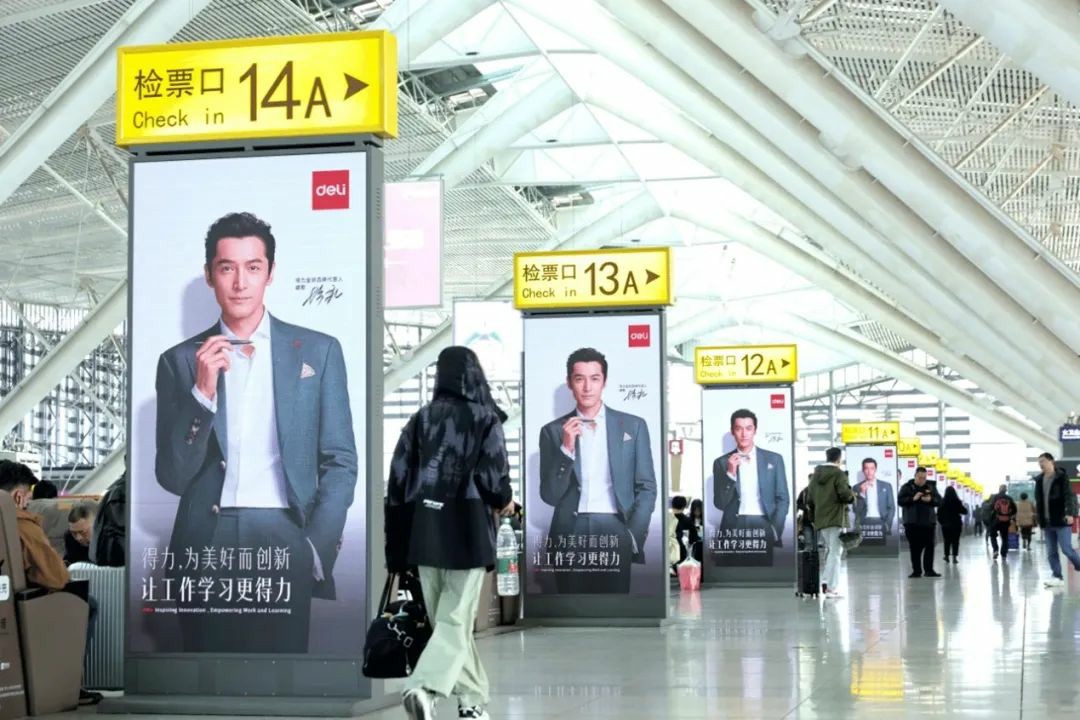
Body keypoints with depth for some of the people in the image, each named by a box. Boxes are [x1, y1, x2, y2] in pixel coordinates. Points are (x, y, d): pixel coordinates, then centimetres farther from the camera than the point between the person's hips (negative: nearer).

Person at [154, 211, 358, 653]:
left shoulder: (318, 351, 7)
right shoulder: (180, 361, 7)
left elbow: (340, 462, 6)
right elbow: (171, 477, 3)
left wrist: (317, 551, -6)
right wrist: (203, 391, -9)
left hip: (285, 540, 0)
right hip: (206, 545, 1)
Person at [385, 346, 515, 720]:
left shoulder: (420, 419, 7)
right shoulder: (485, 419, -3)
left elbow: (398, 478, 3)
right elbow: (493, 476, -11)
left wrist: (401, 541, 11)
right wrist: (505, 501, 11)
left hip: (424, 532, 4)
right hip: (467, 531, -4)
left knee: (445, 618, 15)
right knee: (456, 620, -4)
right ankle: (424, 687, -24)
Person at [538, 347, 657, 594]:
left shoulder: (633, 426, 9)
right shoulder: (553, 431, 9)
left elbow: (646, 487, 9)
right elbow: (549, 495, 4)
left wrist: (633, 536, -4)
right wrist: (566, 448, -8)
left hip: (615, 530, 0)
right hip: (570, 532, 0)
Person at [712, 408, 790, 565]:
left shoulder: (774, 459, 11)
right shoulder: (722, 462, 10)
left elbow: (783, 498, 9)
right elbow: (719, 503, 5)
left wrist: (775, 531, -4)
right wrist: (730, 473, -8)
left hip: (764, 527, 0)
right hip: (734, 529, 0)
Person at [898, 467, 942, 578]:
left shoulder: (931, 487, 9)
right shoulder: (907, 487, 1)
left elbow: (939, 500, 5)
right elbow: (900, 501, -7)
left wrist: (931, 499, -16)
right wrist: (913, 498, -21)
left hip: (928, 522, 2)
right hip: (912, 523, -2)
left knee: (929, 547, 1)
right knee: (915, 548, -1)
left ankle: (929, 570, 6)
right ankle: (916, 570, 4)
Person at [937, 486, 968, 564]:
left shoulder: (942, 501, -6)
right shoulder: (957, 501, -9)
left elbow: (939, 513, -3)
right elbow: (964, 511, -4)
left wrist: (940, 521, 10)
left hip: (945, 524, 1)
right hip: (956, 524, -1)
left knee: (947, 540, 13)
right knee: (955, 540, 4)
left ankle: (947, 556, 12)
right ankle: (954, 556, -3)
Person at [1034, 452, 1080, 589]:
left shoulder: (1062, 477, -7)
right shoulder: (1039, 480, 12)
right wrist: (1040, 519, 13)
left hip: (1061, 521, -6)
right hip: (1047, 522, 6)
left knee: (1067, 549, -8)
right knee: (1051, 552, 5)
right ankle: (1058, 577, 10)